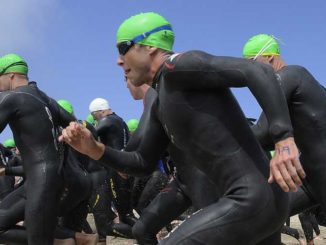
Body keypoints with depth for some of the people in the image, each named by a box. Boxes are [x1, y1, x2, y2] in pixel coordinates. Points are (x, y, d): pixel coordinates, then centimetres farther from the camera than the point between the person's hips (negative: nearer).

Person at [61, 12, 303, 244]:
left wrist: (284, 139, -29)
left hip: (252, 200, -10)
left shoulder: (176, 66, -10)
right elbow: (143, 164, 25)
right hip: (251, 200, 10)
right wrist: (95, 149, 9)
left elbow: (258, 71, -20)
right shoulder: (161, 107, 19)